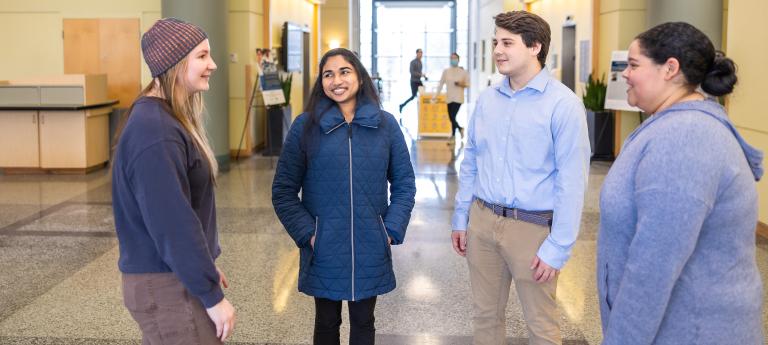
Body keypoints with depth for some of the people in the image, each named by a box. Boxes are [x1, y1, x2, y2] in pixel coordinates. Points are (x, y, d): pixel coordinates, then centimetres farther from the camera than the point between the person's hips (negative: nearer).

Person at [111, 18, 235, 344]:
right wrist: (212, 295, -19)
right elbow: (173, 224, -25)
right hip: (167, 286, -10)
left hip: (172, 276, 10)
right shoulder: (155, 132, -23)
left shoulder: (166, 118, 9)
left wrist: (207, 265, 18)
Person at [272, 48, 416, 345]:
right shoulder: (305, 126, -5)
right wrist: (306, 233, -11)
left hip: (370, 250, 1)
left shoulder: (386, 124, -1)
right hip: (323, 250, -1)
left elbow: (404, 183, 5)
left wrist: (392, 230, -4)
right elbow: (283, 190, -3)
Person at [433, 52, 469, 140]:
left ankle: (453, 134, -1)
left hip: (458, 98, -3)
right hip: (449, 98, 4)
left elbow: (468, 84, 5)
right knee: (451, 117, 7)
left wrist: (462, 84, -16)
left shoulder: (463, 72, 0)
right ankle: (460, 129, 31)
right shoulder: (446, 71, 5)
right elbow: (441, 84, 6)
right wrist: (435, 95, 1)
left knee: (452, 117, -15)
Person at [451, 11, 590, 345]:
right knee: (485, 315, 17)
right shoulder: (486, 99, 5)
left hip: (532, 226, -5)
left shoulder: (563, 104, -12)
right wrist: (460, 218, 12)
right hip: (482, 220, 5)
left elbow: (572, 182, -13)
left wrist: (558, 247, -15)